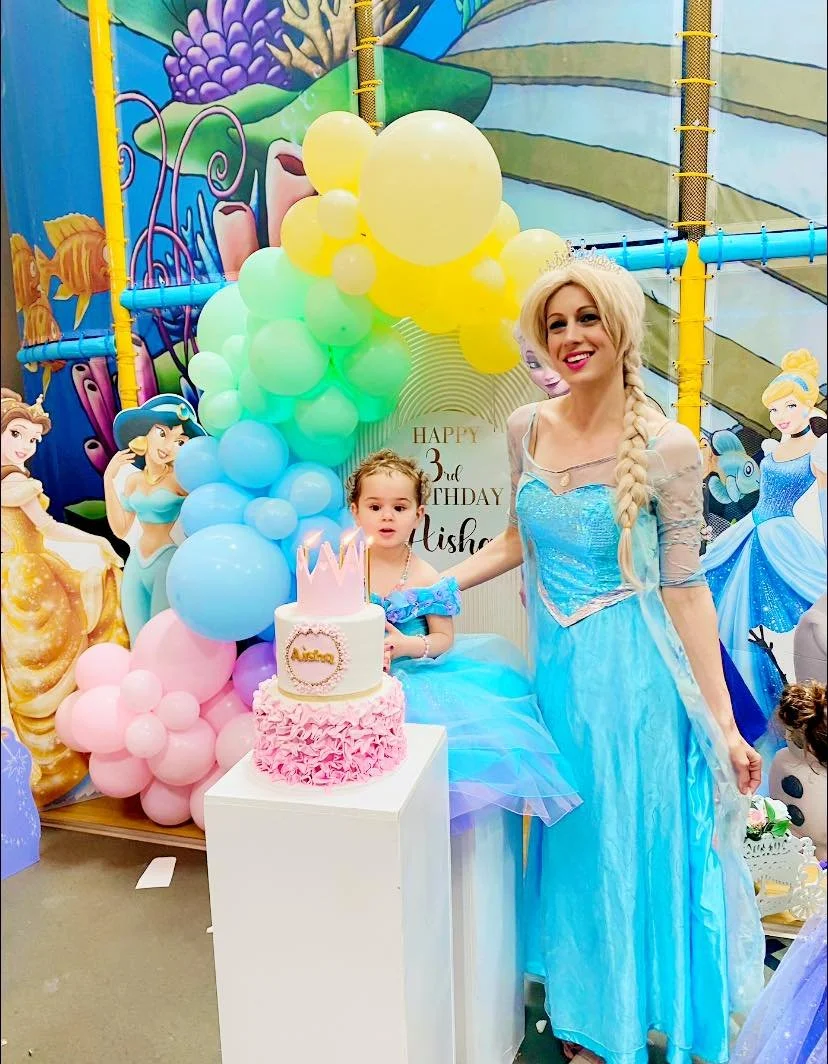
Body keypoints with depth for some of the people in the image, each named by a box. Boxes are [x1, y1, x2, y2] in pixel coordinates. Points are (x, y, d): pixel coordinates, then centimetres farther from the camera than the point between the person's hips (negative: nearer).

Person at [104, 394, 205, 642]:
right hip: (136, 564, 7)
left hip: (171, 562, -6)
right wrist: (109, 478, 3)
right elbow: (121, 530, 7)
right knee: (138, 647, 13)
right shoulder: (133, 479, 8)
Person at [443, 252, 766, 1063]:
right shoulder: (527, 427, 0)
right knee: (566, 835, 21)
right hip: (553, 661, 5)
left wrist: (722, 724, -8)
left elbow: (684, 589, -10)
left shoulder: (667, 448, -14)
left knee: (626, 840, 13)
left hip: (629, 673, -4)